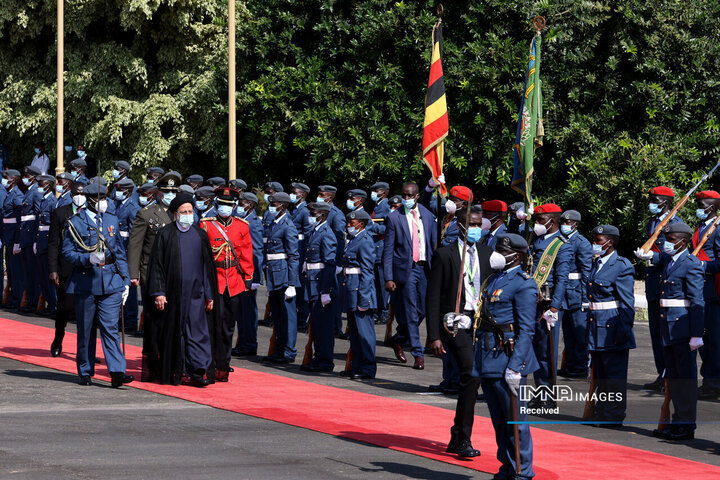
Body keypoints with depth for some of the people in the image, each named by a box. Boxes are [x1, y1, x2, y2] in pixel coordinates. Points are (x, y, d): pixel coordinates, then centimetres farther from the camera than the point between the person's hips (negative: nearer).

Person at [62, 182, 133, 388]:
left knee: (110, 327, -8)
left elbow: (120, 253, 16)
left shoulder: (111, 220, 12)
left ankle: (117, 372, -14)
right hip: (86, 284, -2)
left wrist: (125, 281, 11)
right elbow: (67, 252, -4)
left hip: (111, 284, 2)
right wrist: (88, 259, -21)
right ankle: (85, 373, 17)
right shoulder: (75, 223, -1)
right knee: (85, 330, 5)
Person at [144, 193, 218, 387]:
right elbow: (156, 265, -3)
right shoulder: (165, 234, 0)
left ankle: (198, 372, -5)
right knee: (173, 333, 2)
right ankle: (170, 373, 12)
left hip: (195, 294, 3)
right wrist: (158, 292, -11)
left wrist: (209, 294, 10)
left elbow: (208, 266, 14)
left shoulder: (200, 235, 11)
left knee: (198, 333, -4)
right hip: (172, 294, -3)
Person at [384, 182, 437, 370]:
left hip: (425, 268, 4)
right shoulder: (394, 217, -2)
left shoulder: (427, 215, 8)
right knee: (410, 312, -5)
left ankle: (399, 340, 31)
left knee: (421, 311, 8)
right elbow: (388, 250, -2)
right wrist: (389, 278, -9)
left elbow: (434, 244, 13)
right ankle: (418, 354, -1)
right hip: (406, 269, -4)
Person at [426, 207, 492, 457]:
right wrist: (434, 336, -7)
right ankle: (463, 438, -12)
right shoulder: (444, 255, -1)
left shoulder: (487, 254, 12)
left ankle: (457, 438, 22)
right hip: (456, 323, -5)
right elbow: (433, 297, -2)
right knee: (471, 374, -19)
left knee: (469, 380, 8)